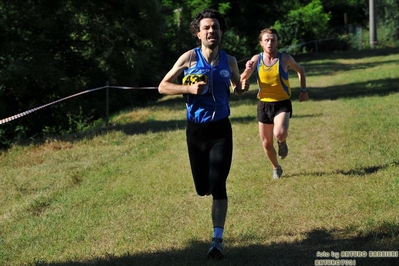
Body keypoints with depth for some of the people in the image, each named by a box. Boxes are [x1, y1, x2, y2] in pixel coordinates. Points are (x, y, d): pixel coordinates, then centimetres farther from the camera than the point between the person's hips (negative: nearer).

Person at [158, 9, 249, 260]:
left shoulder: (229, 60, 0)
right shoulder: (189, 58, -7)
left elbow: (236, 88, 17)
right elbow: (163, 86, -5)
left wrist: (243, 87, -8)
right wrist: (189, 88, -21)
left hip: (221, 129, 0)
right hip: (196, 130, 0)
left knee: (217, 186, -9)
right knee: (203, 188, 8)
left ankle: (218, 240, 0)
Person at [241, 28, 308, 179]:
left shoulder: (285, 59, -7)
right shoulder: (256, 59, -3)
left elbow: (300, 70, 12)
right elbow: (243, 78, -14)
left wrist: (303, 90, 8)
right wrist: (248, 70, -35)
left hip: (282, 104, -3)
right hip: (264, 105, 3)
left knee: (279, 134, -29)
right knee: (266, 143, 10)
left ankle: (282, 142, 9)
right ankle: (276, 168, 38)